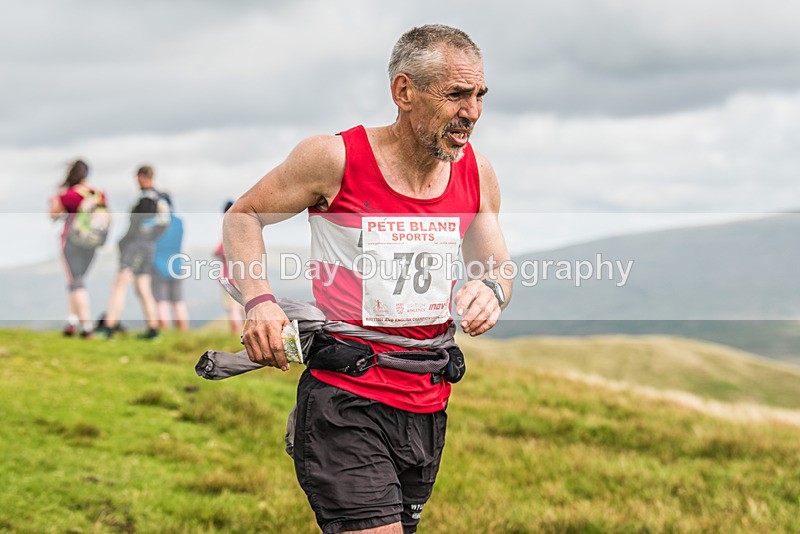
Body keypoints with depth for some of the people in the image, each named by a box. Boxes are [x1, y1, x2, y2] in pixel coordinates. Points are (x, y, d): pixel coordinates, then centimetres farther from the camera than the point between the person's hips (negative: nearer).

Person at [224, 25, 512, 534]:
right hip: (346, 403, -6)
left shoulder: (477, 172, 2)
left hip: (429, 409, 6)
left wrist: (491, 289, -14)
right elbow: (243, 216, 1)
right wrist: (260, 300, -16)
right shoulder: (335, 158, -12)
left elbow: (499, 267, 12)